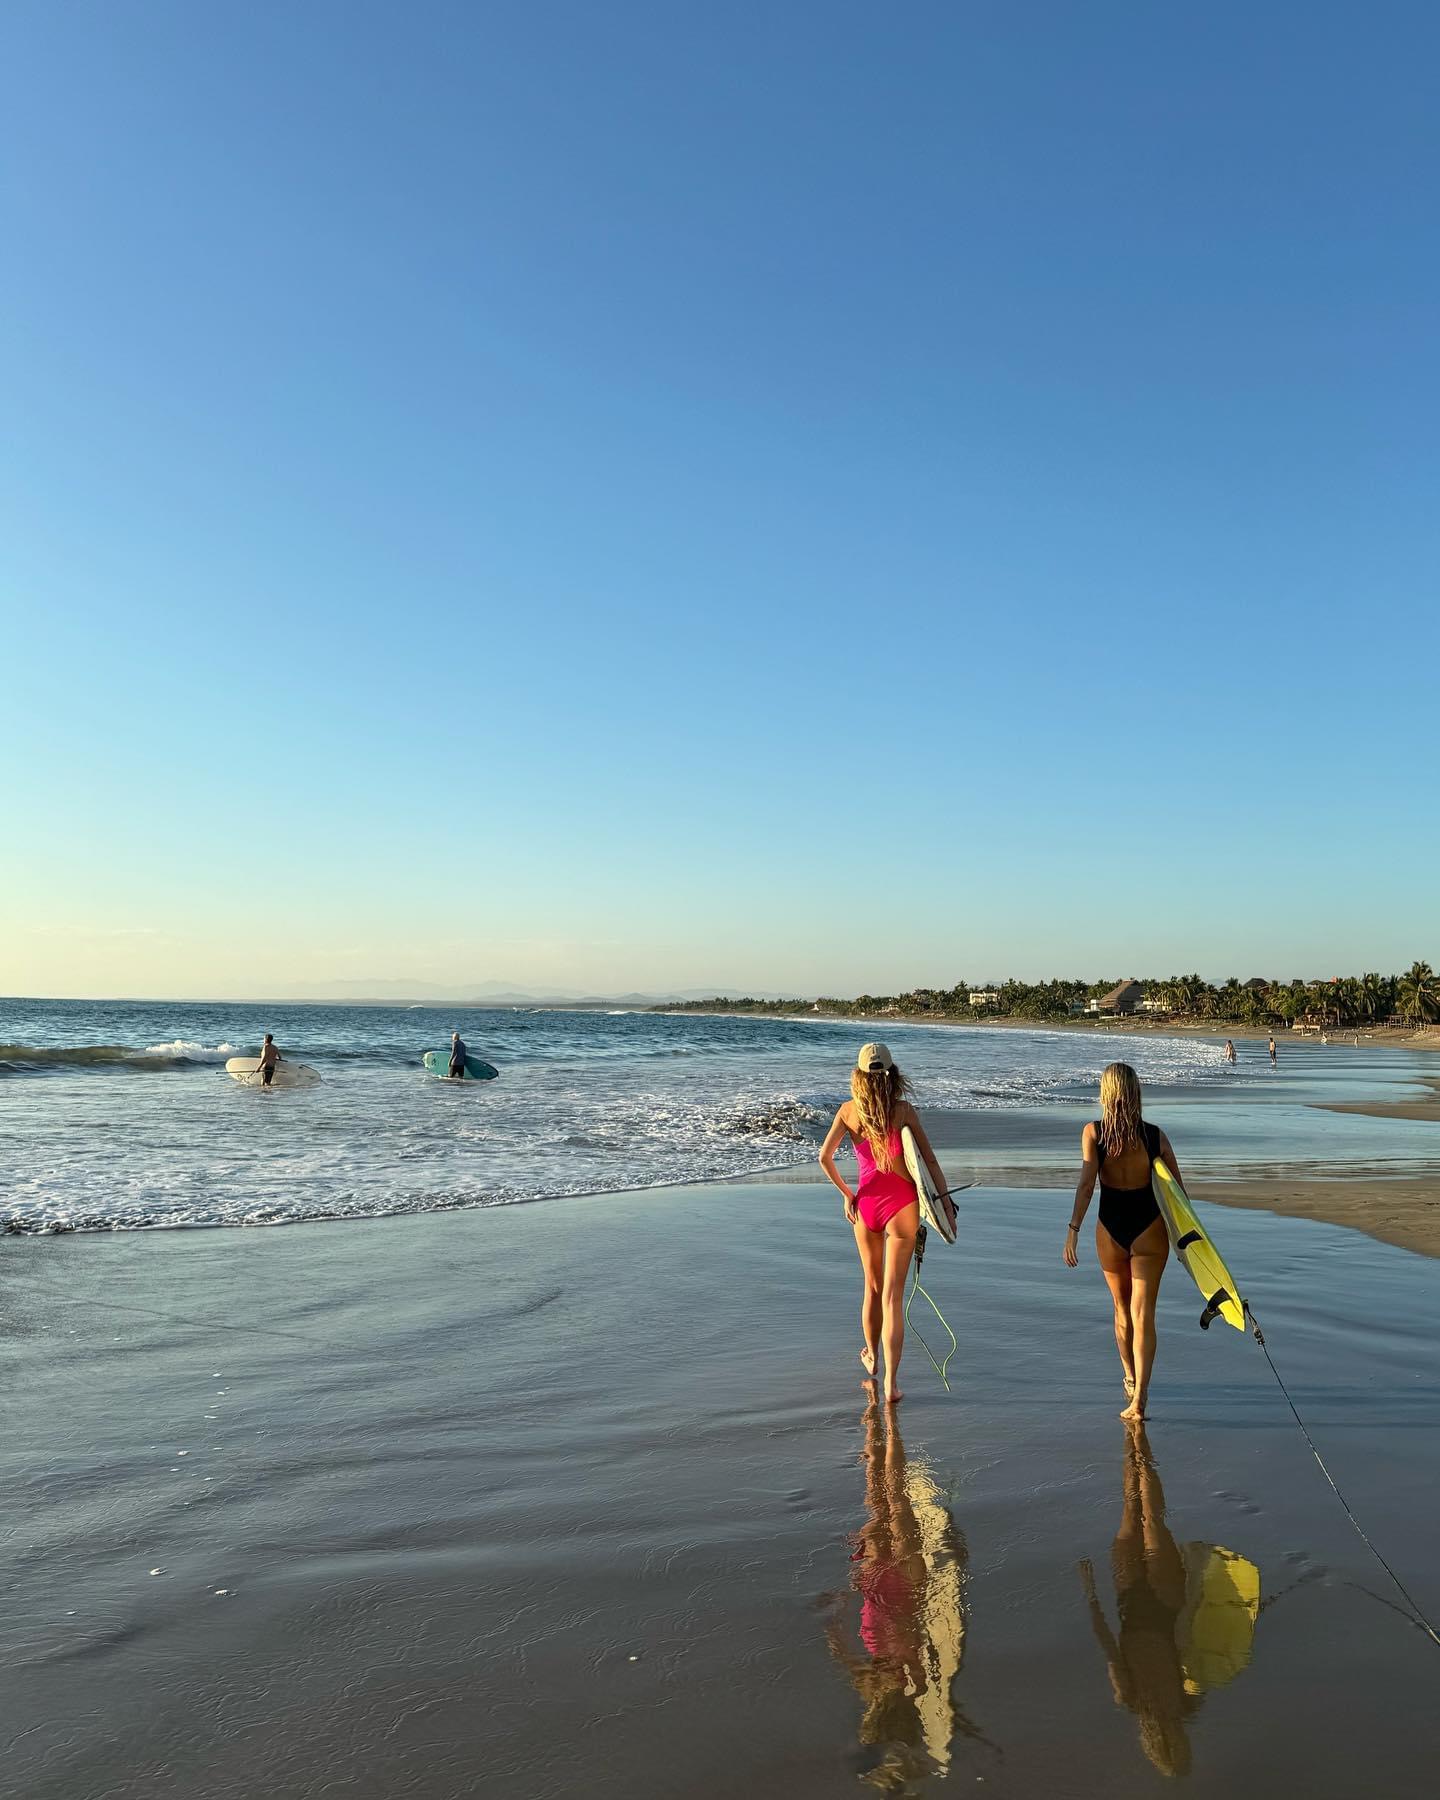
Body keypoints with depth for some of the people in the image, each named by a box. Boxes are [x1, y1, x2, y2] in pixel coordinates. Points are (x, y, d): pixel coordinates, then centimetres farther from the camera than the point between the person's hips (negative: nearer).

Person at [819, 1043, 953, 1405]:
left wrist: (847, 1194, 6)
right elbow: (930, 1161, -7)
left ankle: (871, 1356, 41)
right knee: (892, 1296, -1)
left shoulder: (849, 1110, -1)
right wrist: (947, 1206, -3)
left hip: (866, 1203, 2)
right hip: (902, 1205, -2)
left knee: (872, 1286, 22)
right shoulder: (905, 1111, -5)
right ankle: (891, 1381, -6)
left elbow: (824, 1156, -7)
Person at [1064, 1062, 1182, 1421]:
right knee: (1143, 1314, 0)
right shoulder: (1155, 1135, -5)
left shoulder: (1093, 1132, -8)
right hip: (1149, 1227, -1)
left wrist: (1073, 1229, -17)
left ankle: (1130, 1380, 37)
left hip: (1111, 1229, 1)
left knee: (1122, 1309, 20)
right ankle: (1139, 1396, -10)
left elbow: (1086, 1183, -17)